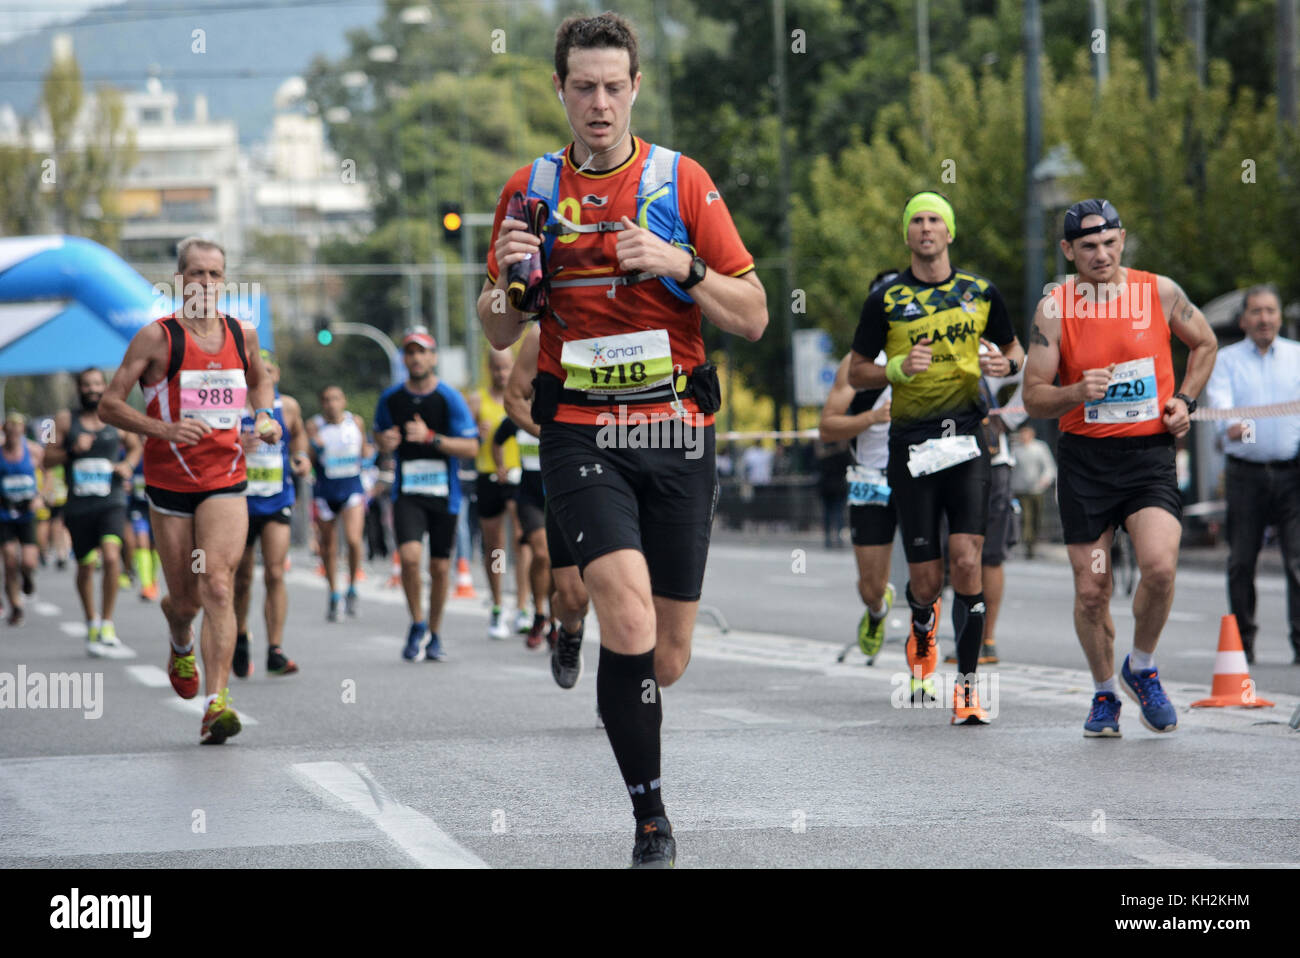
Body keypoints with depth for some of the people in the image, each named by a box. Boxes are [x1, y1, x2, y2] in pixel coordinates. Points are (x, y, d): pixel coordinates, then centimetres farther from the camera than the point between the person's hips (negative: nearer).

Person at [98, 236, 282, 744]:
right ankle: (180, 644, 47)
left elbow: (260, 380, 28)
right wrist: (166, 429, -21)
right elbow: (109, 405, -7)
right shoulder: (158, 336, -7)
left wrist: (265, 417, 8)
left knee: (218, 586, -17)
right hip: (169, 479, -1)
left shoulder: (243, 335, 5)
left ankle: (216, 703, -24)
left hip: (226, 479, 1)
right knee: (184, 598, 8)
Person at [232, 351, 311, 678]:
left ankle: (275, 652, -13)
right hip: (240, 501, -1)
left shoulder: (288, 407, 3)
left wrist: (301, 455, 4)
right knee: (242, 578, 9)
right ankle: (240, 639, 35)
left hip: (277, 503, 1)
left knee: (275, 574, -12)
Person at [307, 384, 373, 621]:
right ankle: (334, 595, 25)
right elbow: (307, 461, -3)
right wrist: (314, 448, -22)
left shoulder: (356, 422, 2)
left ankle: (352, 588, 4)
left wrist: (370, 450, -4)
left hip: (352, 488, 0)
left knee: (353, 539, -17)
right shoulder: (314, 426, -3)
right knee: (327, 545, 7)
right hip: (325, 491, 0)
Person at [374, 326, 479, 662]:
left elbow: (471, 447, -8)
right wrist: (385, 442, -4)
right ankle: (417, 625, -1)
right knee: (409, 555, -21)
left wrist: (431, 438, -21)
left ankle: (434, 634, 24)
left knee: (440, 568, 5)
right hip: (407, 493, 0)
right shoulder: (390, 398, 3)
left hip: (444, 495, 0)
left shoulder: (449, 398, -6)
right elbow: (379, 433, 21)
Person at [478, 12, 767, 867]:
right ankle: (651, 820, -13)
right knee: (630, 620, -23)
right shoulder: (532, 189, 7)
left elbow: (753, 317, 1)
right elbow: (499, 333, 14)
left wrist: (681, 265, -15)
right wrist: (509, 280, -8)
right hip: (580, 433, -1)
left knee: (667, 660, 5)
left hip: (678, 426, 1)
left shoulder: (683, 180, 2)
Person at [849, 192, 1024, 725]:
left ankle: (967, 686, -8)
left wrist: (1006, 364, -2)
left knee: (966, 563, -14)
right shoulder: (886, 300, 4)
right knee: (925, 580, 0)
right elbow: (856, 373, 9)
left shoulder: (980, 294, 8)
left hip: (965, 440, 0)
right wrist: (898, 369, -11)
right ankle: (922, 639, 36)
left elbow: (1014, 350, 22)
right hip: (911, 444, 0)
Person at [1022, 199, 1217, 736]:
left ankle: (1142, 669, 5)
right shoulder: (1055, 309, -3)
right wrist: (1077, 393, -22)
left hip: (1149, 454, 0)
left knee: (1159, 567, -21)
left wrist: (1184, 400, 4)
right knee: (1091, 591, 2)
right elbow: (1033, 399, -3)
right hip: (1083, 458, 0)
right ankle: (1104, 695, 25)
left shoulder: (1158, 292, 0)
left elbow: (1204, 343, 19)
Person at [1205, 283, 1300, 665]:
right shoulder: (1227, 359, 8)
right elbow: (1219, 402, -9)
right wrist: (1231, 426, -30)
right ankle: (1242, 640, 14)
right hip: (1246, 473, 0)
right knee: (1241, 561, 2)